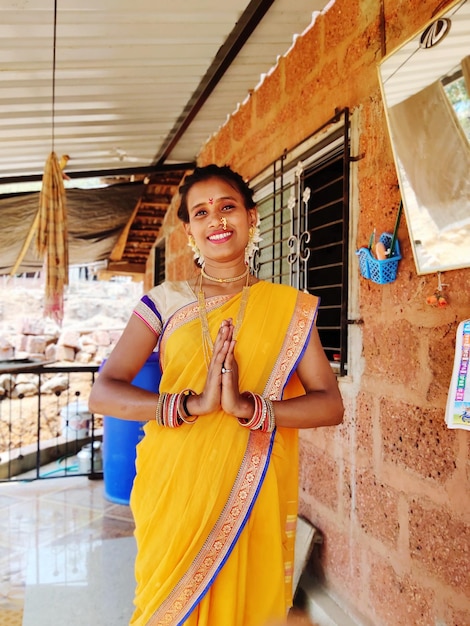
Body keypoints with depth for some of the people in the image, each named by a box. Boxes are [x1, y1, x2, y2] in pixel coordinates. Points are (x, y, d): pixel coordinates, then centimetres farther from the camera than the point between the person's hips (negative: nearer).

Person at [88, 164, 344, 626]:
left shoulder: (289, 308, 0)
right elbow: (102, 394, -7)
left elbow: (330, 405, -6)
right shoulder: (165, 302, -1)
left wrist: (248, 406, -23)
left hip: (253, 496, 0)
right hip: (174, 494, 0)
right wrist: (192, 404, -22)